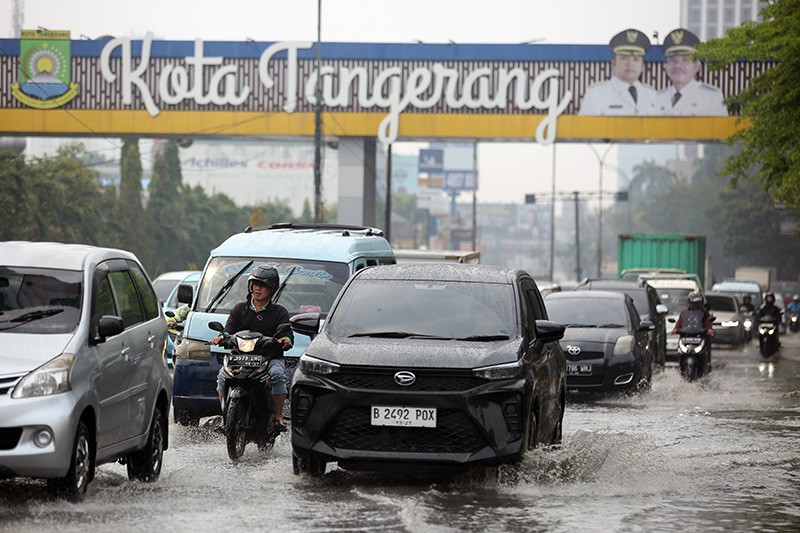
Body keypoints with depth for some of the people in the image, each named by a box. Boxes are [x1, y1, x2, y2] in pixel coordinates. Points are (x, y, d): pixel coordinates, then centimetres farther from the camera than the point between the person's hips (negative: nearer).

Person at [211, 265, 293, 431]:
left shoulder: (279, 312, 10)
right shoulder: (239, 309, 17)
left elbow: (287, 334, -3)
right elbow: (229, 329, 4)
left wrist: (286, 340, -29)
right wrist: (223, 337, -21)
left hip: (271, 358, -2)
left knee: (278, 374, -34)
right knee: (223, 375, -26)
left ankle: (278, 417, -24)